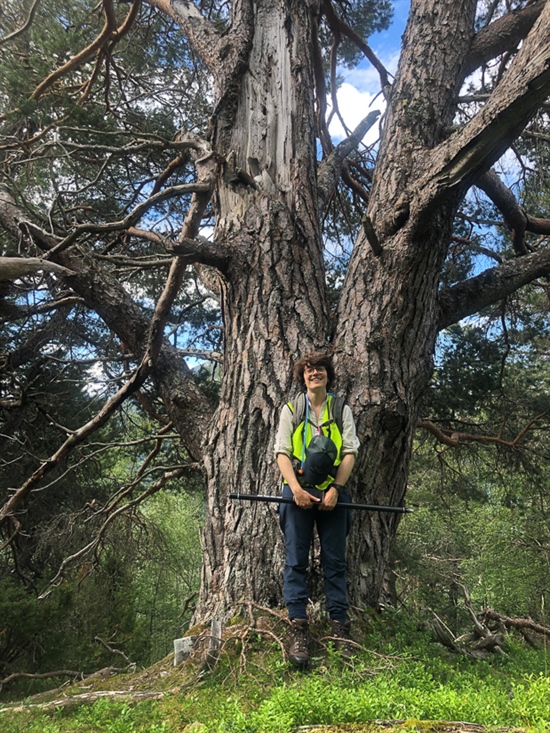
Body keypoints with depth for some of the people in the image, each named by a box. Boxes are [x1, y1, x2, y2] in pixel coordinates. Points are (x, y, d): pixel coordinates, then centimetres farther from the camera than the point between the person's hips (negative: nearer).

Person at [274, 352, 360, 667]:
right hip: (298, 492, 0)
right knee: (296, 562, -1)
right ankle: (299, 631, 2)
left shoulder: (342, 410, 11)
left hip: (332, 494, 1)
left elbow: (350, 452, 2)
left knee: (335, 562, 4)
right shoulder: (291, 410, 10)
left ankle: (340, 628, 11)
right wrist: (296, 488, -13)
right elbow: (282, 452, 2)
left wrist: (335, 489, -11)